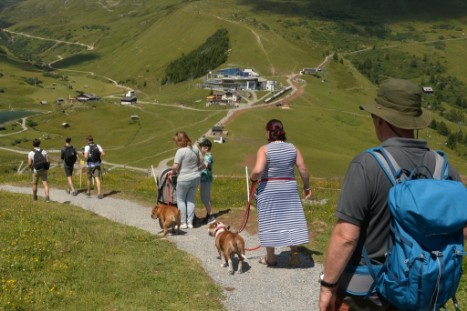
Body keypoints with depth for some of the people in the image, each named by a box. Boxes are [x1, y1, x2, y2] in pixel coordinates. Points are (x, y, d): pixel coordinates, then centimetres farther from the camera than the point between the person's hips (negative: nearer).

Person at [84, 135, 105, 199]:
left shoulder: (87, 147, -10)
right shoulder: (97, 146, 2)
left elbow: (86, 156, -22)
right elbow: (103, 153, -3)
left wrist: (86, 158, 0)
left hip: (90, 165, -2)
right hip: (97, 165, 2)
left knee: (89, 179, 17)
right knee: (97, 179, -5)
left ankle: (88, 192, 36)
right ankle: (99, 193, -19)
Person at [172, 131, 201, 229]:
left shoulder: (180, 151, -20)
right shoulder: (195, 148, 1)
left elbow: (175, 167, -20)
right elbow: (200, 162, 10)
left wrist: (174, 171, 0)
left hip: (184, 179, -6)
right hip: (196, 177, 6)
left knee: (180, 200, 10)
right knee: (191, 200, 14)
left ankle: (183, 223, 10)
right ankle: (190, 222, 15)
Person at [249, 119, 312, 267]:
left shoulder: (264, 149, -11)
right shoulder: (293, 148, 1)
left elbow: (258, 171, -22)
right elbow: (303, 169, 1)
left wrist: (252, 178, -1)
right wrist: (306, 186, 13)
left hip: (269, 190, -3)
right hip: (289, 189, 3)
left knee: (270, 222, 7)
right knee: (291, 220, 12)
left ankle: (270, 258, 17)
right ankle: (294, 254, 13)